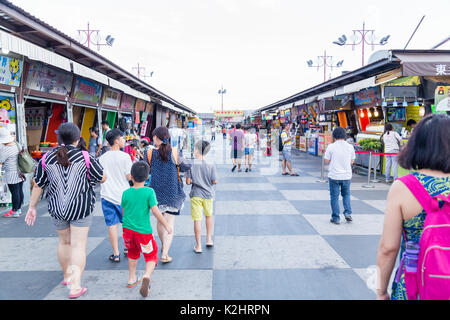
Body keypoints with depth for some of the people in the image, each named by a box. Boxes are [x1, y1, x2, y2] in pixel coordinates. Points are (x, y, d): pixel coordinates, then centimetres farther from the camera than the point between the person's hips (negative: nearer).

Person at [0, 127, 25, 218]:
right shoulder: (16, 144, 3)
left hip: (12, 174, -8)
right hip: (20, 173, 8)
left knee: (14, 193, 1)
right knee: (20, 191, 15)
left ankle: (14, 212, 11)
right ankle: (19, 209, 27)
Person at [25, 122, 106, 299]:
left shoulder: (46, 158, -1)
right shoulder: (86, 157, -11)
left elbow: (37, 186, 4)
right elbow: (102, 178, -3)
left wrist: (32, 207, 14)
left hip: (57, 208, 4)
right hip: (80, 208, -4)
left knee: (64, 242, 22)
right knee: (78, 245, 3)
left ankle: (67, 276, 40)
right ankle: (75, 286, -2)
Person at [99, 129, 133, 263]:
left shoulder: (101, 158, 4)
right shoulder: (124, 156, -10)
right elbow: (130, 177, -11)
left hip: (107, 196, 2)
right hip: (122, 195, -2)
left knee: (112, 224, 4)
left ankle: (116, 254, 7)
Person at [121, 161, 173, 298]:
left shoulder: (126, 193, -1)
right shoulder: (149, 192, -12)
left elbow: (124, 212, 9)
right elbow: (155, 211, -14)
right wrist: (166, 225, -4)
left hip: (128, 229, 4)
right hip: (143, 230, -4)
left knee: (133, 253, 27)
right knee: (151, 256, 7)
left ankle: (132, 279, 37)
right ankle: (147, 276, -20)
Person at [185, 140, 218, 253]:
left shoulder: (191, 165, -11)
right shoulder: (211, 165, -9)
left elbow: (188, 181, -11)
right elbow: (215, 181, -8)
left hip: (196, 195, -1)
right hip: (208, 194, 2)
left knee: (197, 219, 3)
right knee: (209, 215, 24)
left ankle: (198, 245, 9)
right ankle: (209, 239, 30)